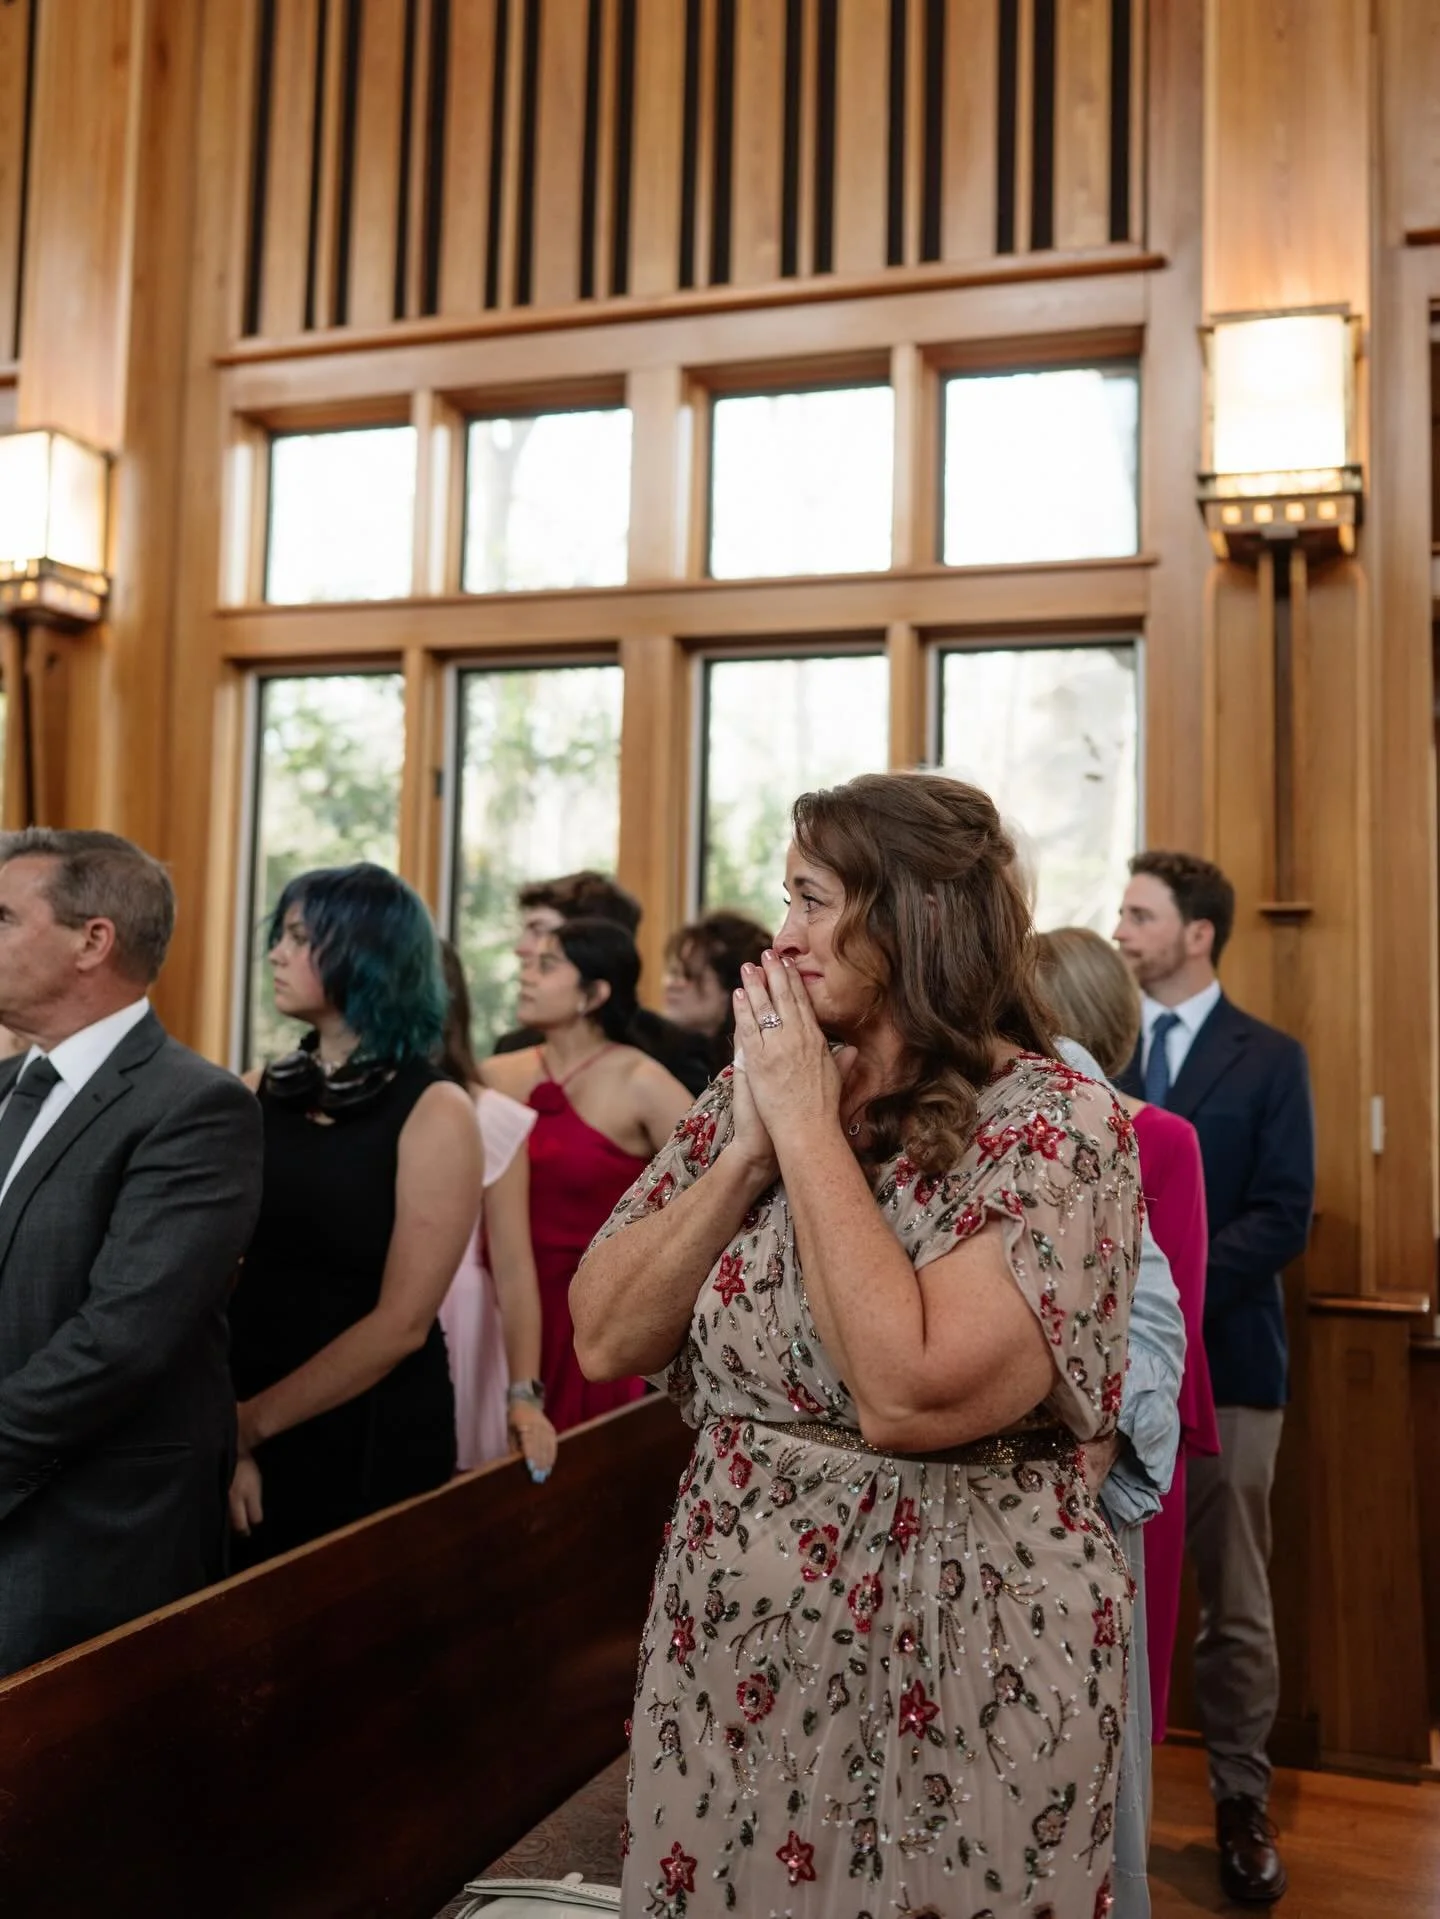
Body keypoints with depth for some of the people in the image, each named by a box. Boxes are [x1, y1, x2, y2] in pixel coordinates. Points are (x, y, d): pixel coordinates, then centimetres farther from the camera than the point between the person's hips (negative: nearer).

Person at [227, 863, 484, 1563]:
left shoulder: (434, 1111, -12)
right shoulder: (259, 1094, 2)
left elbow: (402, 1323, -15)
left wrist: (253, 1423, -11)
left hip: (372, 1439, -4)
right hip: (241, 1434, 4)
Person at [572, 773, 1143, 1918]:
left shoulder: (1057, 1126, -16)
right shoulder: (748, 1094, 1)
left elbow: (906, 1395, -29)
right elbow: (607, 1341, -4)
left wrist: (809, 1129, -21)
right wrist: (750, 1146, -13)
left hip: (948, 1676, -5)